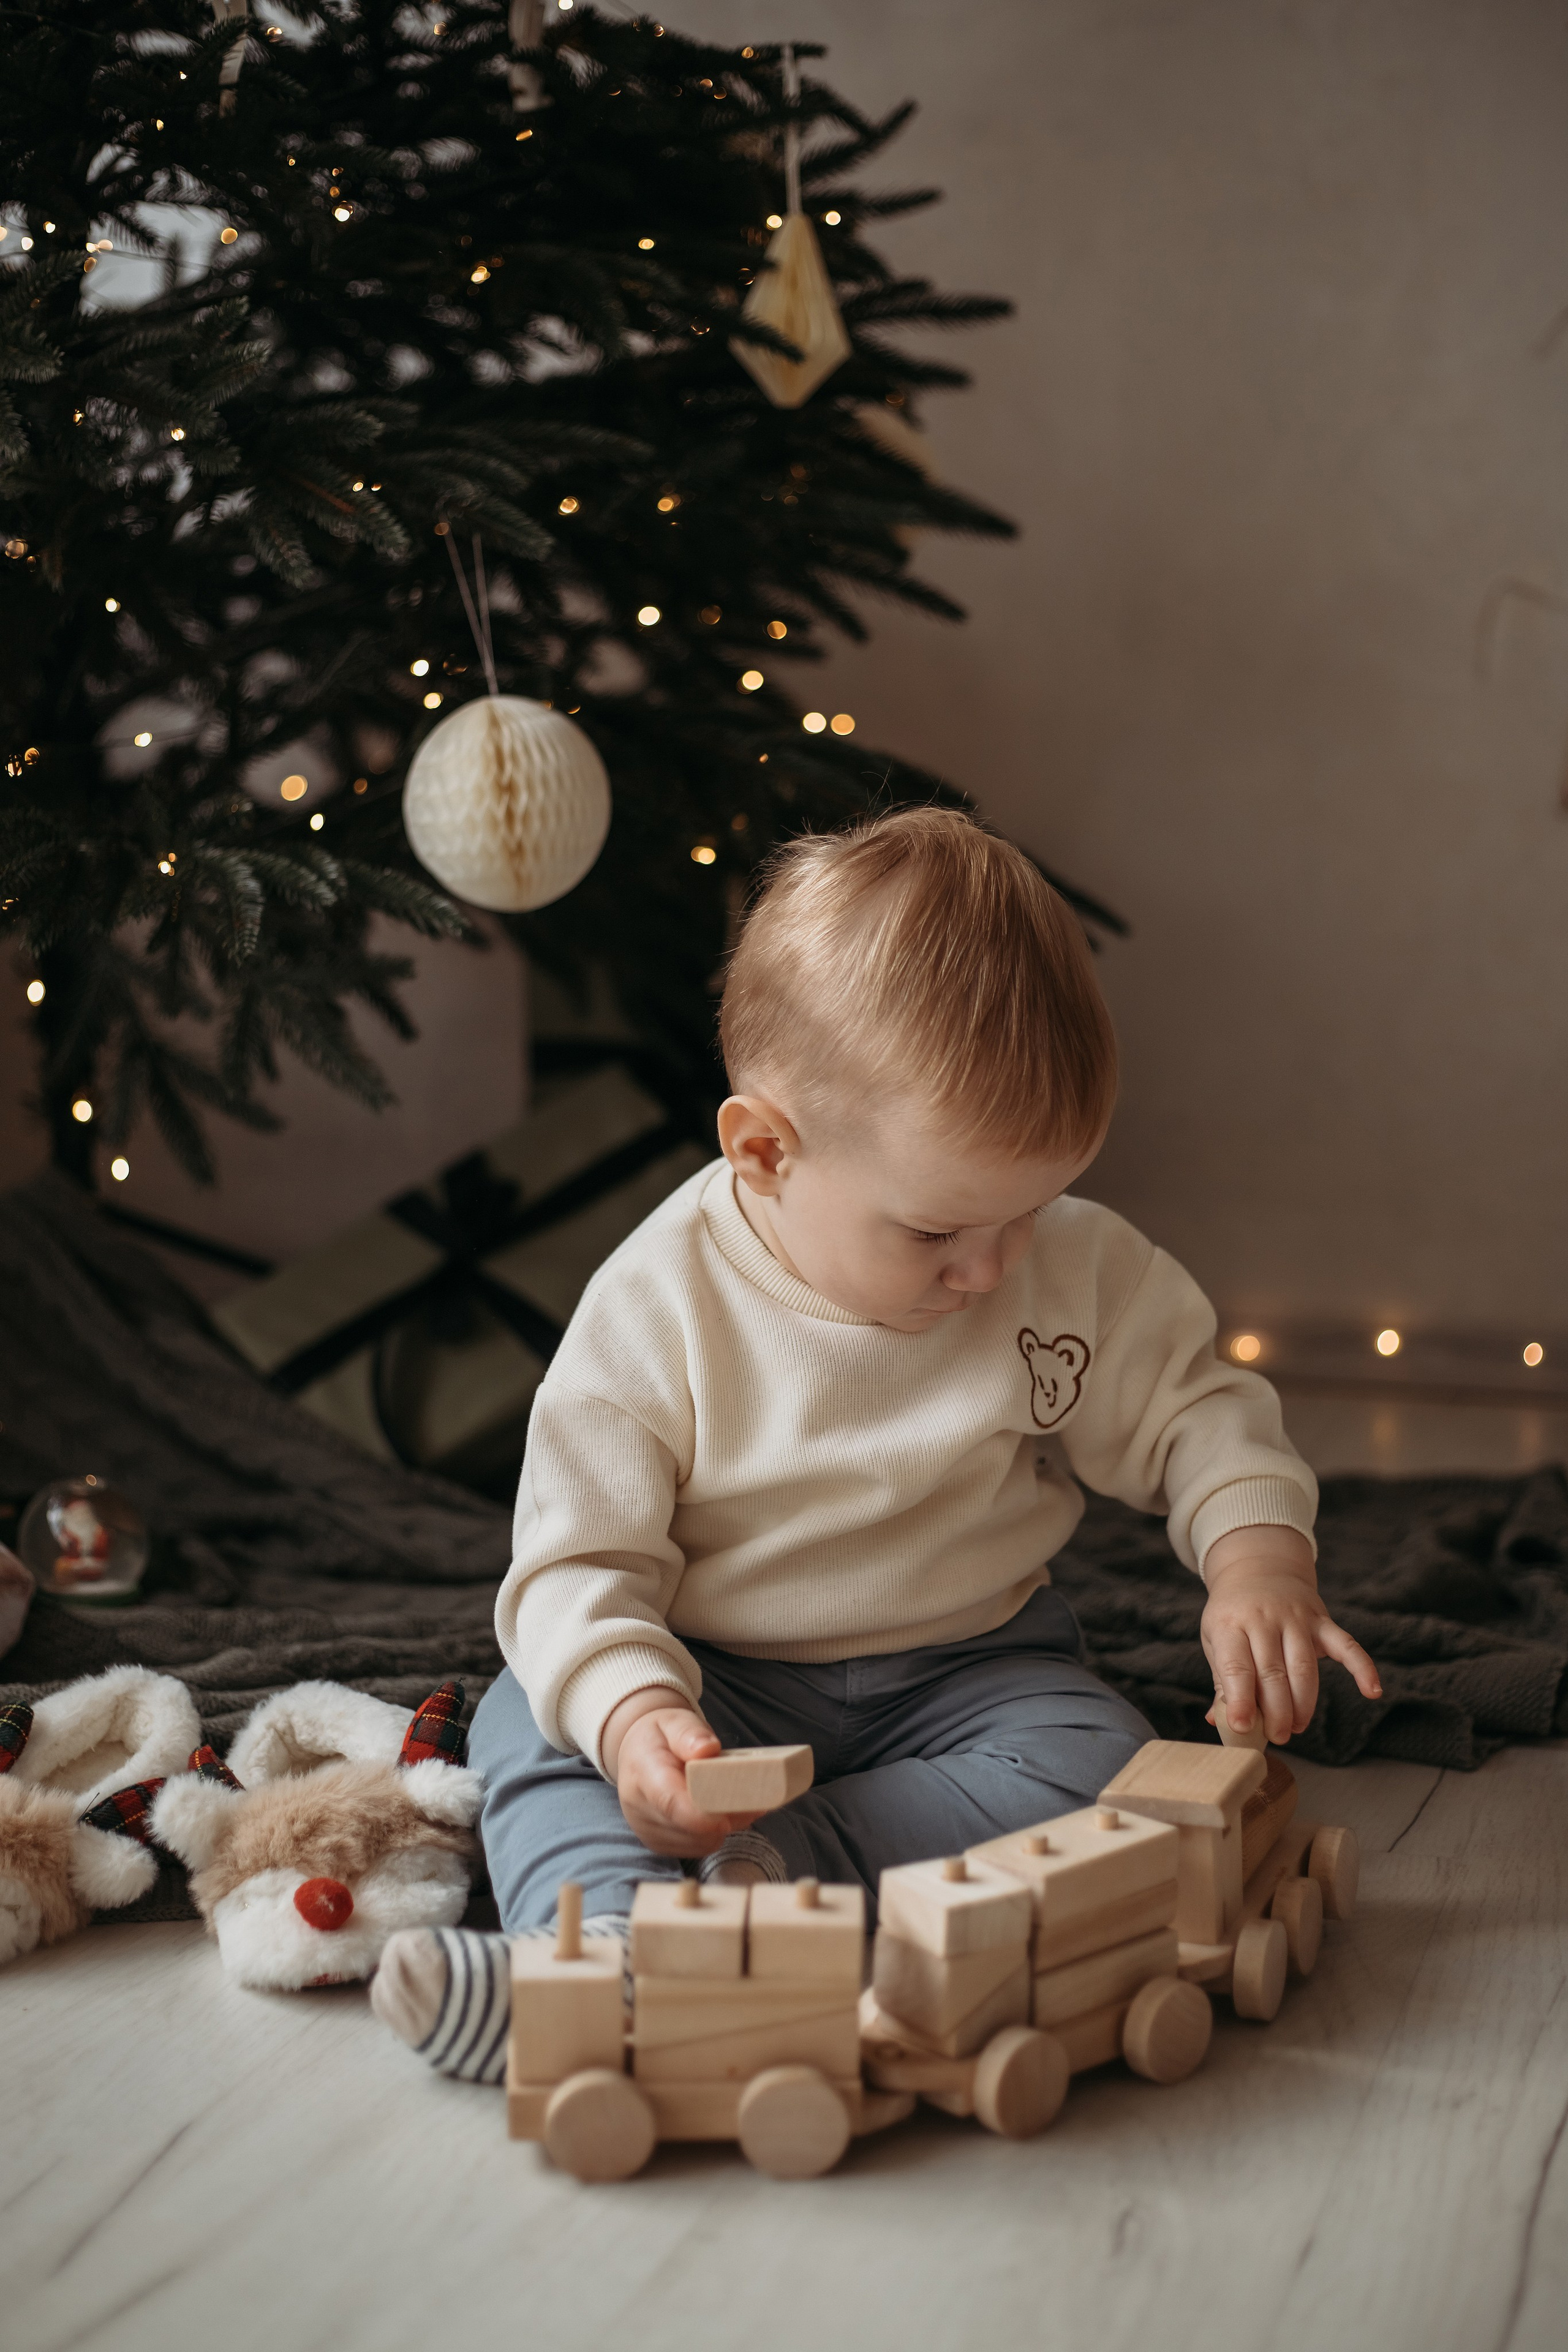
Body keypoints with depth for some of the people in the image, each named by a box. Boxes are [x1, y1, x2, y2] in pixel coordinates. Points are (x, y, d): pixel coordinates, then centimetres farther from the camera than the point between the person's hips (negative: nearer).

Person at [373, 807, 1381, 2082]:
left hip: (969, 1666, 1)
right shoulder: (656, 1311, -18)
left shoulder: (1079, 1270, -10)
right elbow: (579, 1561, -16)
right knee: (531, 1724, -24)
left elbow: (1192, 1404, 3)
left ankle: (768, 1874, -35)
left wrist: (1259, 1552, -17)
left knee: (1101, 1762, -27)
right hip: (719, 1682, -1)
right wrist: (630, 1710, -37)